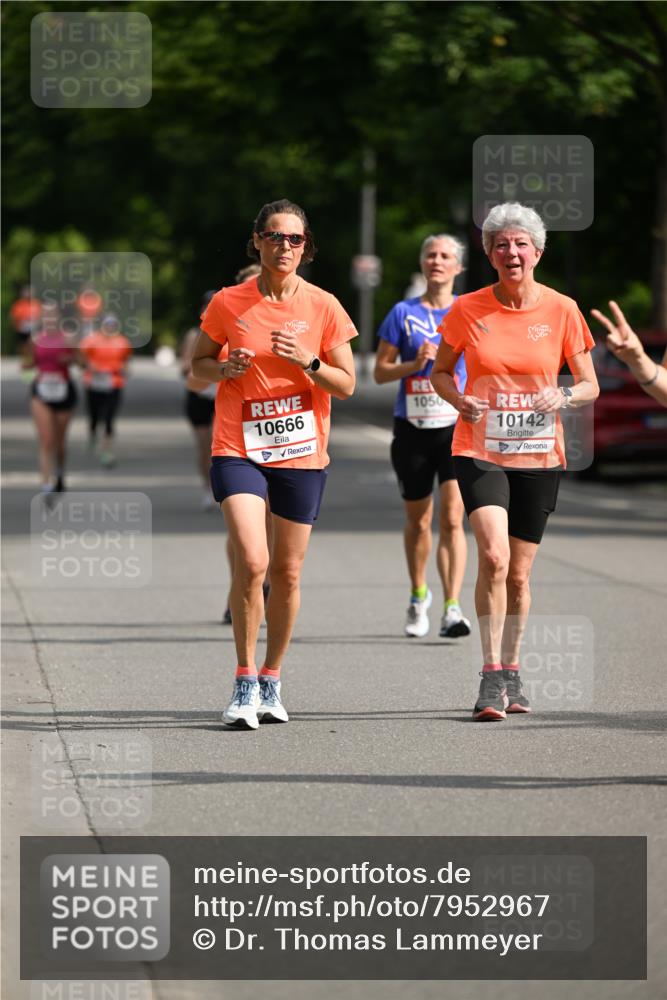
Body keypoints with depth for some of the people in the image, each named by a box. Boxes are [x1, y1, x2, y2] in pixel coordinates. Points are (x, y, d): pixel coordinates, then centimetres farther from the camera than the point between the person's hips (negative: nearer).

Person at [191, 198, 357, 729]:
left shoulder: (323, 307, 0)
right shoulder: (229, 303, -1)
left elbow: (346, 385, 3)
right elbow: (198, 365, 10)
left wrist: (308, 362, -16)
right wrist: (226, 369, -11)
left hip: (302, 453, 2)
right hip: (239, 450, -2)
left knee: (287, 572, 7)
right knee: (251, 561, -18)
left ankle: (272, 680, 25)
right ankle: (245, 684, -6)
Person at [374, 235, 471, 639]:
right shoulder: (403, 313, 4)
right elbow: (381, 371, 5)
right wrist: (414, 364, -12)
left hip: (457, 427, -1)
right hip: (412, 428, 1)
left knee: (452, 518, -13)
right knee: (418, 520, 12)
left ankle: (453, 609, -16)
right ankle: (419, 596, 34)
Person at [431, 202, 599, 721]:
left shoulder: (562, 310, -1)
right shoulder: (468, 310, -2)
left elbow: (590, 386, 6)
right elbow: (440, 371, 11)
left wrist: (563, 397, -16)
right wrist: (459, 399, -10)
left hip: (538, 457, 2)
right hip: (480, 451, -1)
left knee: (519, 571, 8)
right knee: (494, 555, -21)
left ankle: (512, 671, 28)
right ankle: (492, 677, -16)